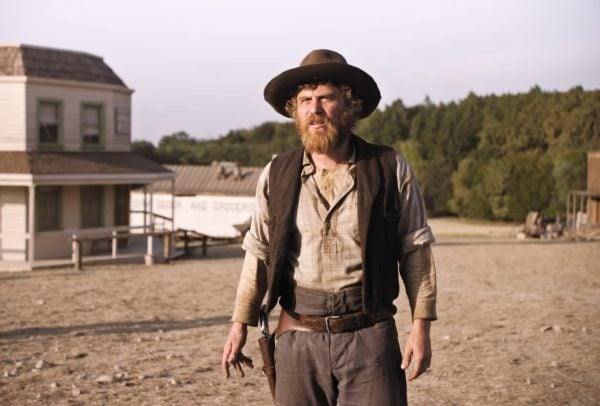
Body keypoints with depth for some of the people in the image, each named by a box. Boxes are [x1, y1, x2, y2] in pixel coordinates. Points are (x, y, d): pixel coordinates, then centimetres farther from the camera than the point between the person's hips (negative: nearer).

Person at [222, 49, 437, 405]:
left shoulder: (390, 169, -1)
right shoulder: (276, 175, 5)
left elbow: (415, 250, 1)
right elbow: (260, 253, 11)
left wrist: (421, 326, -3)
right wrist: (241, 324, 10)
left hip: (370, 335, -2)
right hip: (299, 336, 2)